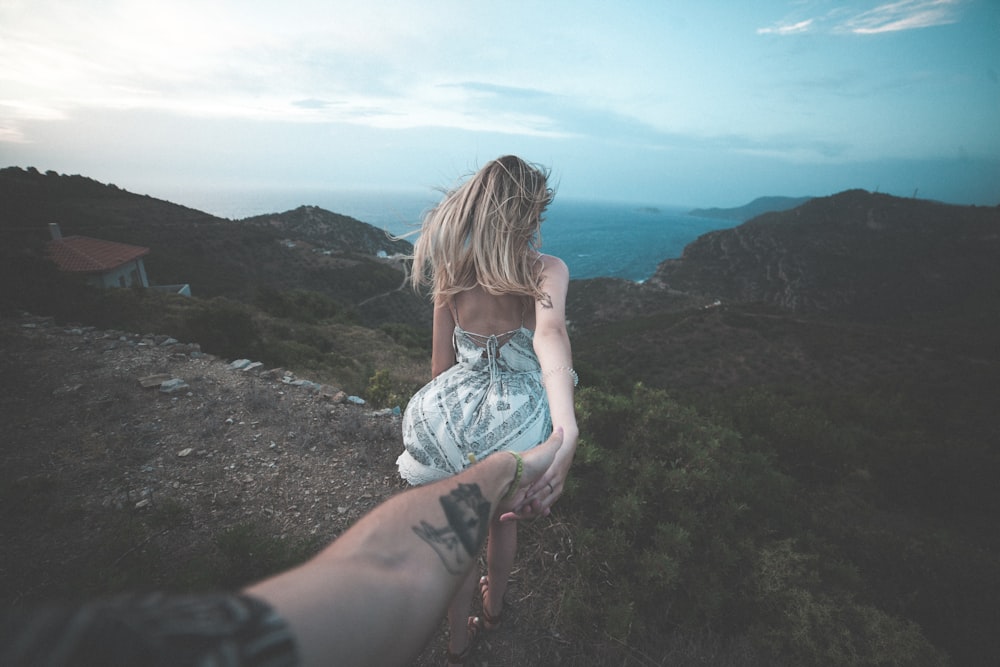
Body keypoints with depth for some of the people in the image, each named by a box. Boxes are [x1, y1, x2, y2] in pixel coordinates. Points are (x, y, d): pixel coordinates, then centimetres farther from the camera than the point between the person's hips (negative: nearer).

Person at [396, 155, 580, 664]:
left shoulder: (450, 272, -9)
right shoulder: (547, 270, -18)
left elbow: (442, 364, -3)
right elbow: (550, 335, -38)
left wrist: (446, 413, 13)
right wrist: (567, 430, -49)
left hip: (458, 419, 1)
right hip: (518, 421, 0)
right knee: (502, 519, 31)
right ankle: (493, 607, 59)